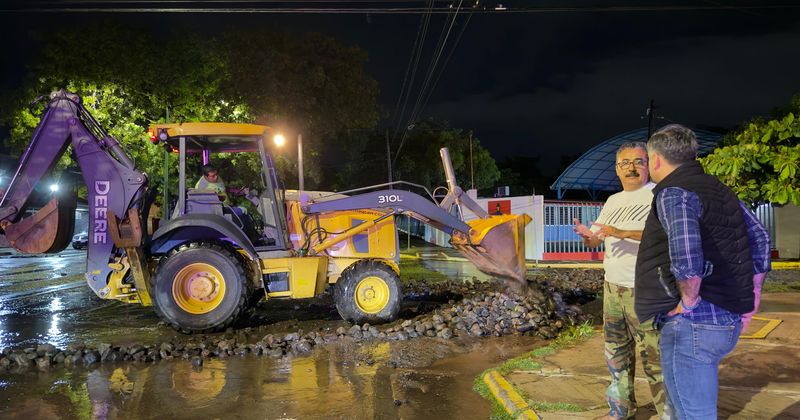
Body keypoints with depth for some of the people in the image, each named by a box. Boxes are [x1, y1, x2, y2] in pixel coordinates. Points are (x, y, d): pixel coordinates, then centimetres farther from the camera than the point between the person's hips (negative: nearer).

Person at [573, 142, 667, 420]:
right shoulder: (613, 201, 14)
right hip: (612, 288, 7)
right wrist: (587, 235, -9)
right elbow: (595, 241, 15)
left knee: (654, 359, -3)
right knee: (617, 354, 17)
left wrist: (623, 233, -32)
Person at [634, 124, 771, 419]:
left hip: (693, 324, -9)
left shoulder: (672, 193, -15)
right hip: (728, 319, 10)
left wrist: (688, 303, -17)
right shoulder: (719, 189, 14)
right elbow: (759, 238, 17)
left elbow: (685, 253, -31)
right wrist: (750, 295, 19)